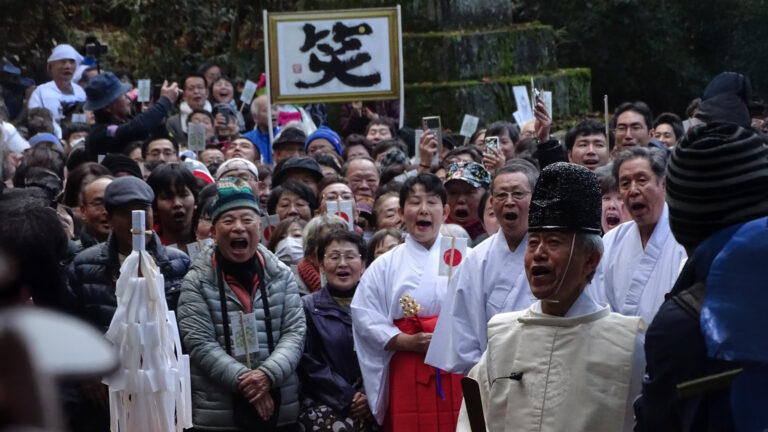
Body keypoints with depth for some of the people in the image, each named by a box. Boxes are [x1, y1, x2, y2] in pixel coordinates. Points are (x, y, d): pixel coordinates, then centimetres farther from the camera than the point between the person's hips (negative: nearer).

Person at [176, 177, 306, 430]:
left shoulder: (281, 275, 8)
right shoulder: (197, 282, -2)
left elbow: (295, 331, 1)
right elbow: (198, 342, -9)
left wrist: (269, 374, -17)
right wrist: (243, 381, -19)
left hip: (280, 411, 3)